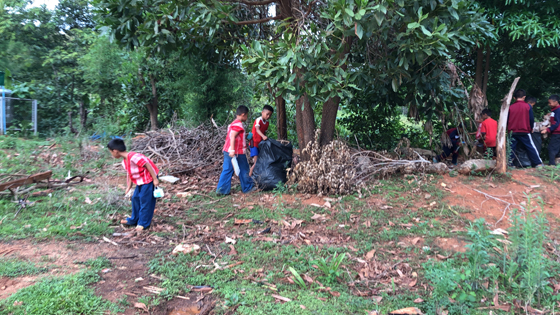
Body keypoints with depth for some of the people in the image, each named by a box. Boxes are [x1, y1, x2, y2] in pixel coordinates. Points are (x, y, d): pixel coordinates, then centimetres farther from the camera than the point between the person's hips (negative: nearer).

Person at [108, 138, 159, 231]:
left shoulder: (133, 157, -27)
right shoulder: (124, 162, 5)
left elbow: (147, 165, -27)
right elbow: (129, 174, 15)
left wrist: (155, 179, -25)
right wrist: (128, 188, 19)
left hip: (149, 179, -10)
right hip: (140, 181, 10)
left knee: (145, 200, -2)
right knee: (136, 198, 17)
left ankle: (143, 223, 12)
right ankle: (134, 220, 34)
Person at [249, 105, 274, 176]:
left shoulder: (267, 123, 9)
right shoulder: (258, 120, -15)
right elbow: (257, 130, -30)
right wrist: (263, 136, -46)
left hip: (260, 144, 7)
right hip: (254, 143, -7)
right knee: (256, 162, -14)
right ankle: (250, 175, -6)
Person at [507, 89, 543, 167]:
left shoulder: (510, 107, 0)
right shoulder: (528, 106, -3)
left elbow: (507, 120, 4)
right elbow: (531, 119, 1)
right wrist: (531, 129, 16)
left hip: (512, 132, 1)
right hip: (524, 132, -1)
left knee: (511, 148, 7)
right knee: (531, 147, 6)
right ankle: (538, 163, 9)